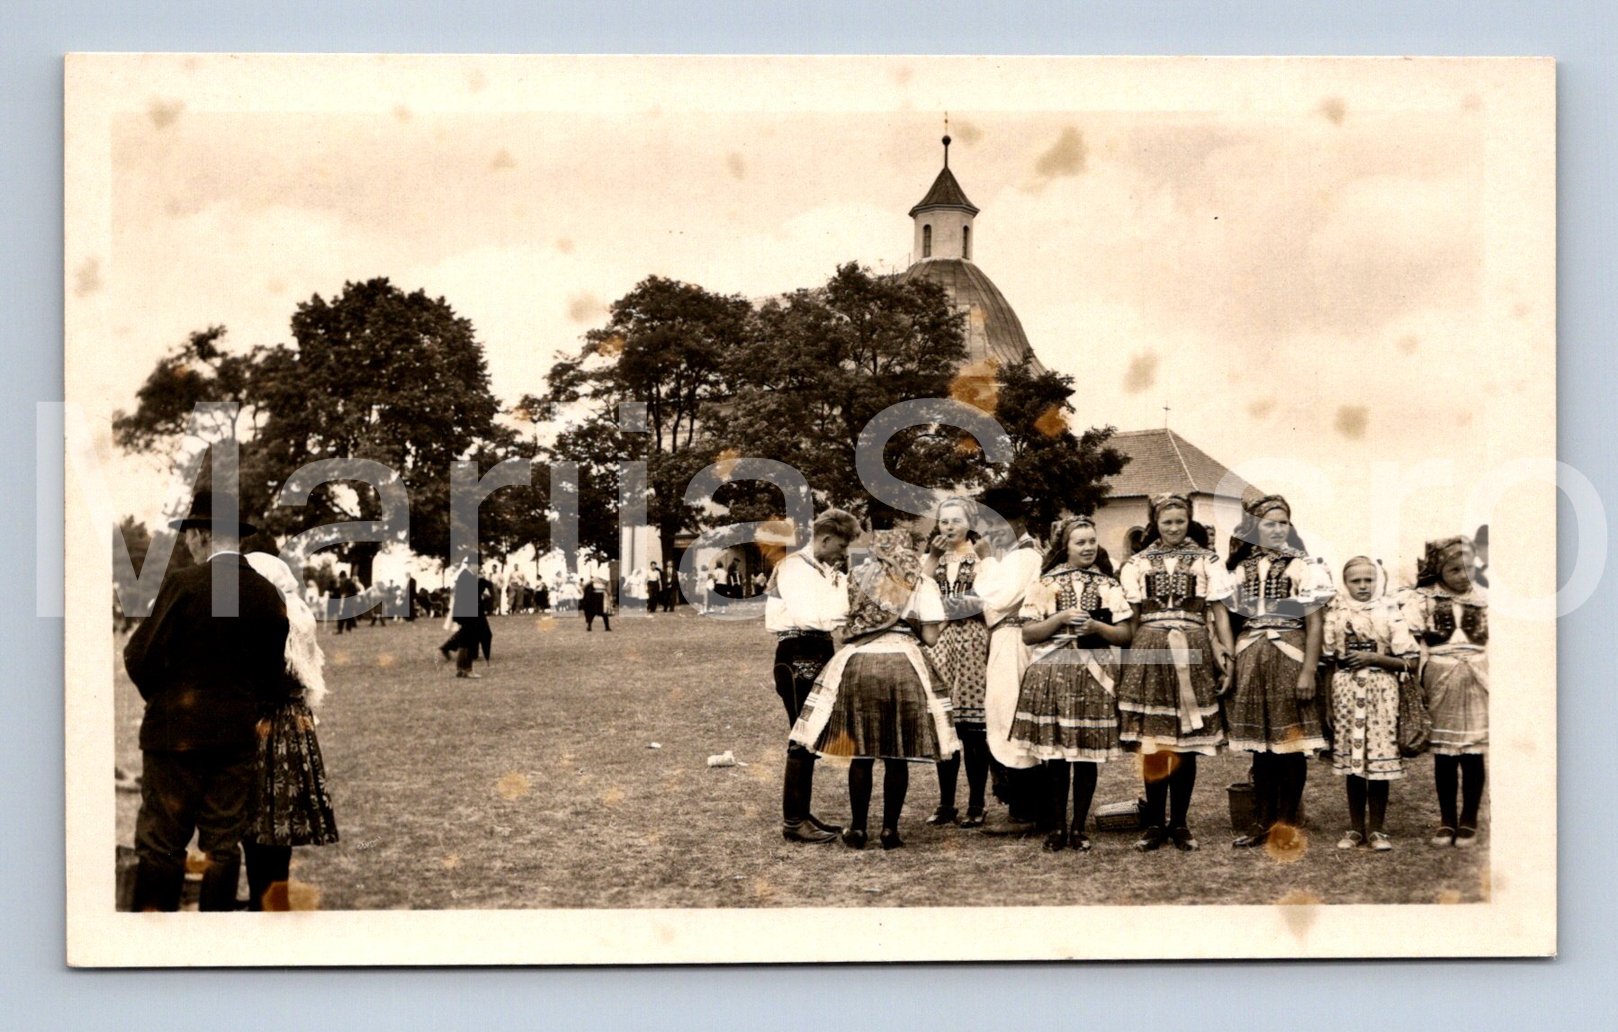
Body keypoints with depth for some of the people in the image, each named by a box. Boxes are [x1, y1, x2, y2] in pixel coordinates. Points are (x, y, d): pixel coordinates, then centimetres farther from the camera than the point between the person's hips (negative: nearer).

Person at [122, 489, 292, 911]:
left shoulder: (184, 584, -12)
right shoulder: (268, 595, 3)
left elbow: (141, 658, -10)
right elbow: (272, 673, 8)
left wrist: (158, 697, 8)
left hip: (176, 733, -5)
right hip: (238, 734, 5)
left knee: (161, 845, 1)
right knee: (223, 844, 9)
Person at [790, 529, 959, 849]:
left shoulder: (859, 577, 12)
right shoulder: (921, 584, 5)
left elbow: (849, 618, 11)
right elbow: (930, 637, 1)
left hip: (856, 661, 2)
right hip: (902, 663, -2)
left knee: (861, 753, 8)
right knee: (897, 756, 5)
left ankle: (857, 828, 12)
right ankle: (890, 830, 6)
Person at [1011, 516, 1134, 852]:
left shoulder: (1108, 585, 9)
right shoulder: (1046, 584, 6)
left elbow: (1124, 635, 6)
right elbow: (1028, 634, 1)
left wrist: (1097, 627, -11)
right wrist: (1061, 617, -11)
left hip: (1095, 675, 1)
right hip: (1053, 674, -1)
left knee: (1088, 755, 1)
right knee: (1056, 754, -1)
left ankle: (1079, 828, 12)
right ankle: (1056, 827, 10)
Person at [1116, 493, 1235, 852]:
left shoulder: (1205, 560, 11)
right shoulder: (1138, 563, 12)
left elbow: (1218, 610, 8)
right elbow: (1131, 617, 9)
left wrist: (1227, 654, -2)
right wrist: (1127, 658, -1)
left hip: (1193, 653, 0)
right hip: (1149, 651, 0)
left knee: (1187, 742, 1)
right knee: (1152, 743, -1)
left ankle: (1180, 823, 10)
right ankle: (1155, 824, 8)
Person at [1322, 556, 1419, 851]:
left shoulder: (1389, 611, 1)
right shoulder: (1336, 613, 6)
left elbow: (1410, 662, -3)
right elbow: (1326, 658, 6)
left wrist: (1374, 658, -12)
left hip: (1381, 693, -1)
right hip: (1346, 691, 1)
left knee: (1379, 760, -1)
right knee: (1351, 761, 5)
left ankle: (1377, 829, 11)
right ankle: (1356, 828, 16)